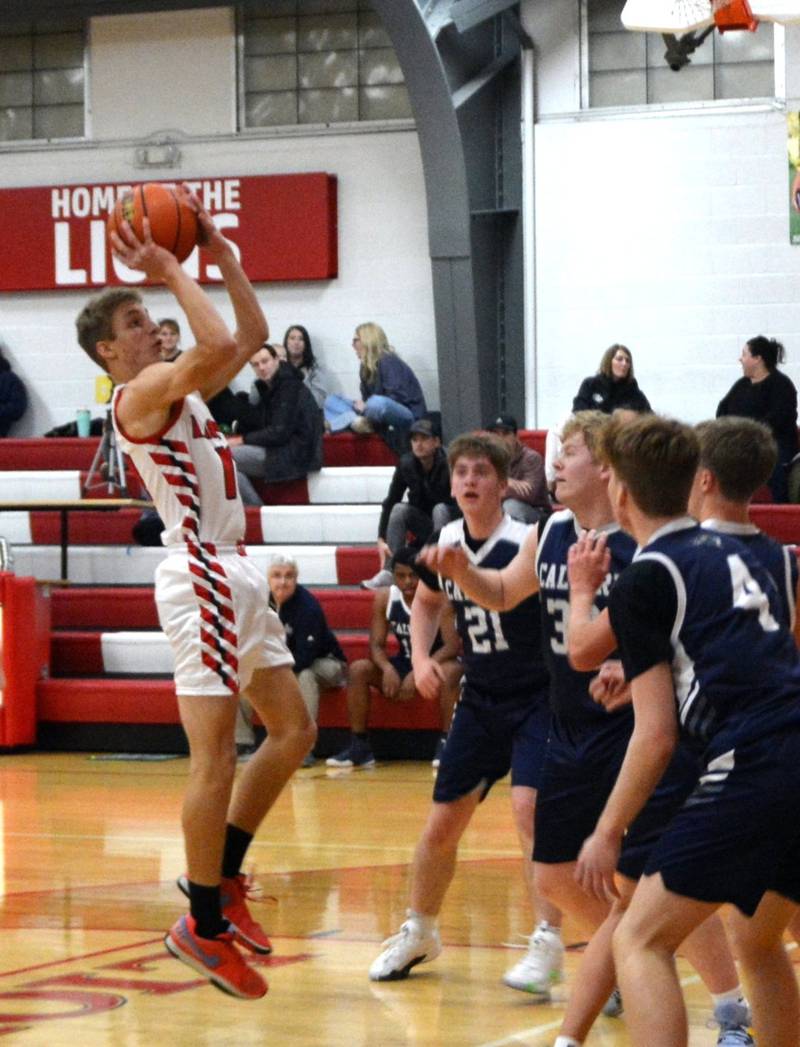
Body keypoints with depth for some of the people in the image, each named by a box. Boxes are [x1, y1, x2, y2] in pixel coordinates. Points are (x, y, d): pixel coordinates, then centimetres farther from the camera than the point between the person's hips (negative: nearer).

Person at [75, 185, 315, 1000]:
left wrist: (220, 254, 17)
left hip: (233, 574, 10)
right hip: (200, 576, -10)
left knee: (293, 731, 12)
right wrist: (170, 271, -16)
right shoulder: (140, 394, -10)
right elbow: (215, 345, -27)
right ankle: (205, 926, -2)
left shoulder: (181, 391, 17)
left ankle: (222, 872, 19)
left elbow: (251, 336, 23)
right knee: (215, 760, -8)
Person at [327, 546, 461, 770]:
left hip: (436, 665, -4)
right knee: (359, 669, -18)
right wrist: (387, 669, -29)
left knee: (450, 671, -39)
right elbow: (376, 645, -6)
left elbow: (452, 646, -24)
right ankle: (359, 746, -16)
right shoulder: (384, 598, -6)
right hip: (405, 665, 4)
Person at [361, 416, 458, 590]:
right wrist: (381, 539, -16)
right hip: (423, 525, 4)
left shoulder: (447, 465, -21)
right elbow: (390, 502, -7)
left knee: (440, 509, -32)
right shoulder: (406, 464, -10)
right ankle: (388, 573, -28)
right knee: (399, 509, -21)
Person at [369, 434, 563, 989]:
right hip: (479, 699, 6)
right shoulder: (445, 546, 1)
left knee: (529, 807, -24)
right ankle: (419, 932, 31)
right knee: (442, 827, 9)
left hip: (537, 697, -6)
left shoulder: (525, 542, -18)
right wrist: (421, 656, 5)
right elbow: (427, 603, 20)